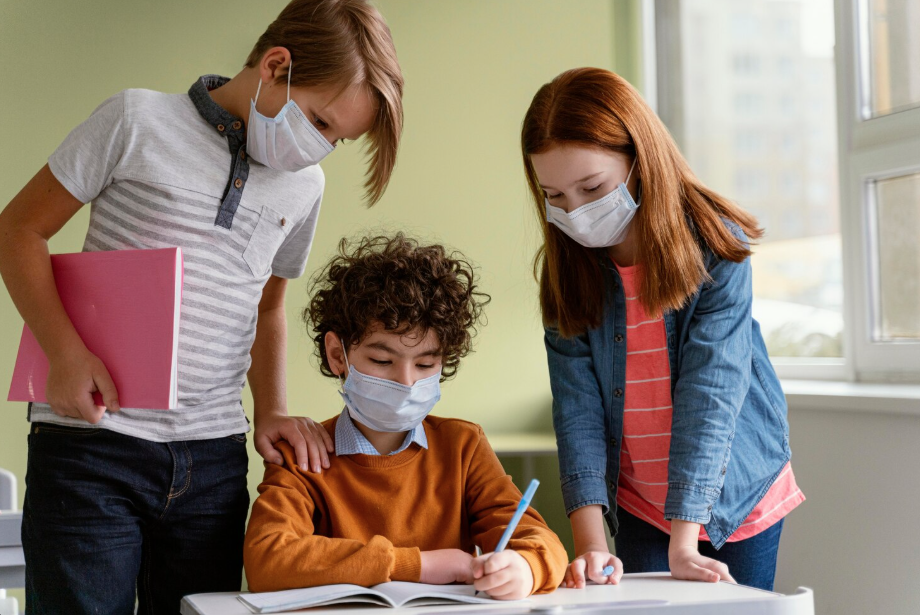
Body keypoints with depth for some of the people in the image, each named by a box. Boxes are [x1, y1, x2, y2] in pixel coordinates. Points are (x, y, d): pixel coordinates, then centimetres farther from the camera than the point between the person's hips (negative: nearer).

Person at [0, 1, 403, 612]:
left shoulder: (304, 186, 12)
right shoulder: (139, 121, -2)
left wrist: (272, 410, 9)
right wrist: (66, 352, -12)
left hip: (215, 458, 4)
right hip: (92, 444, -4)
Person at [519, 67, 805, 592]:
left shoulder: (716, 245, -17)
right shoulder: (567, 272, -8)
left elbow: (710, 390, -24)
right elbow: (577, 405, -14)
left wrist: (684, 544, -30)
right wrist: (590, 542, -25)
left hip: (738, 494, -2)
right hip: (639, 509, 2)